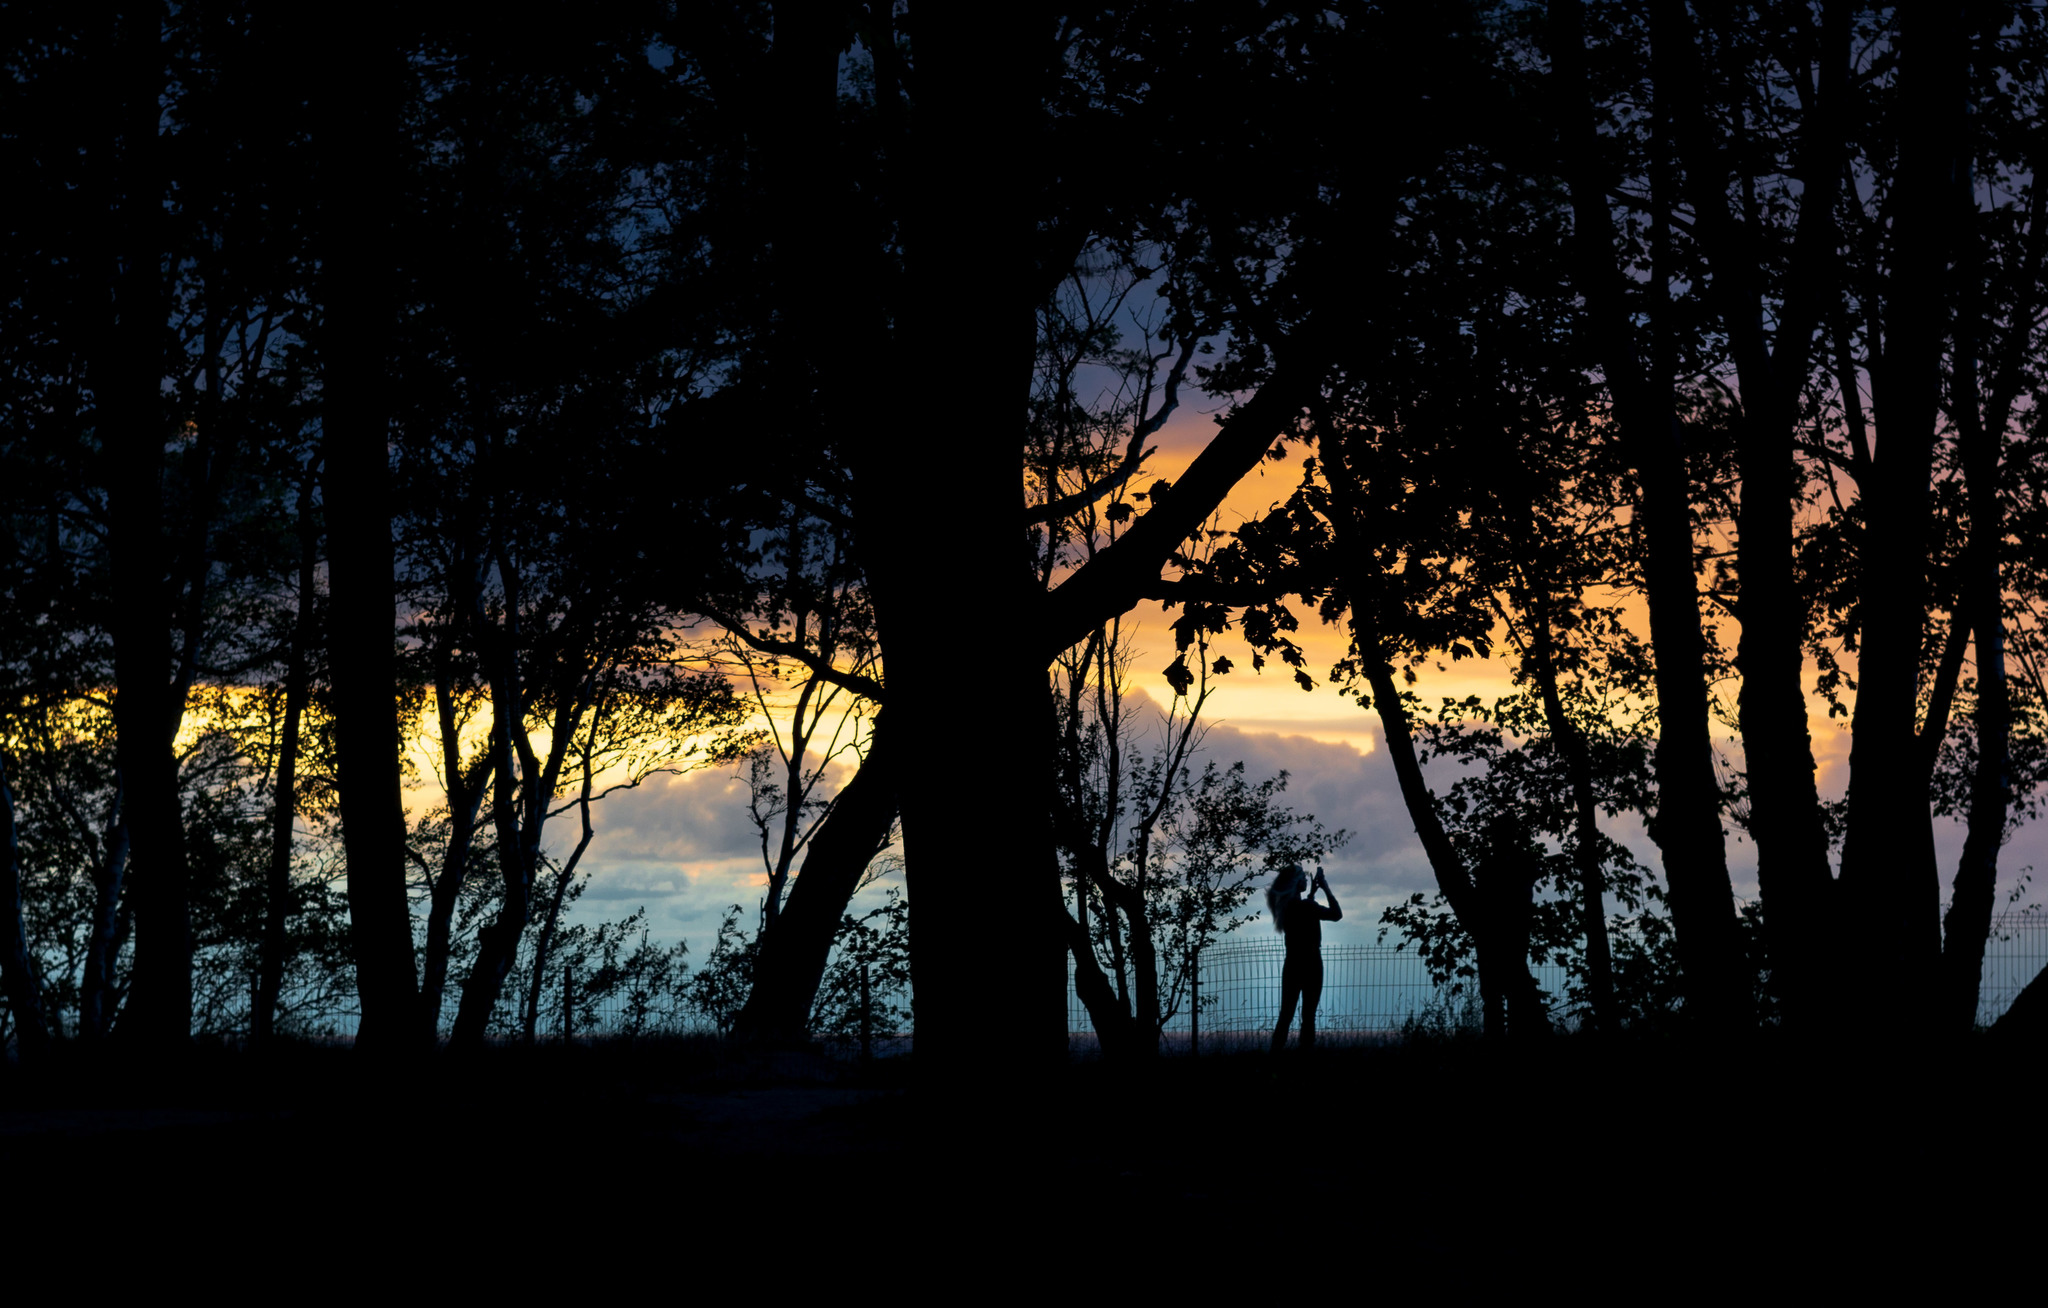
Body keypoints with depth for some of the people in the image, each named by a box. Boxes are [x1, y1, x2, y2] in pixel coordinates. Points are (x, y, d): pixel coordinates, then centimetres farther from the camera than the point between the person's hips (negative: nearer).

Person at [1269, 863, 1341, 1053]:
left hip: (1292, 965, 7)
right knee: (1308, 1015, -2)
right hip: (1310, 965, -7)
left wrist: (1312, 891, 20)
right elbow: (1336, 914, -12)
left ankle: (1276, 1054, 6)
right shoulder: (1304, 906, -18)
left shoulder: (1286, 905, 4)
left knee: (1286, 1015, 9)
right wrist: (1325, 888, -6)